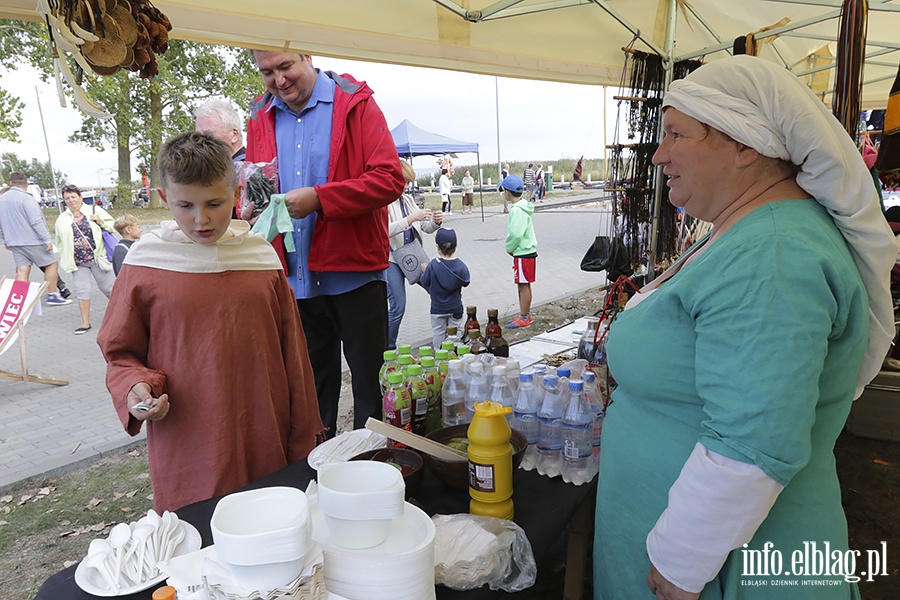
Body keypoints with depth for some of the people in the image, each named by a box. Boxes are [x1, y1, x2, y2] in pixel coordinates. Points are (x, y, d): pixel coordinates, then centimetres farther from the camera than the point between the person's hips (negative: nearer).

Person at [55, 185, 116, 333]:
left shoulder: (94, 210, 3)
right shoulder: (62, 219, 11)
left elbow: (113, 225, 6)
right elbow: (60, 241, 19)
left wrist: (100, 222, -12)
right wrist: (64, 259, 10)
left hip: (97, 258, -3)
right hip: (77, 262, 3)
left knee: (108, 288, 4)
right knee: (82, 290, 2)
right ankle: (85, 323, 10)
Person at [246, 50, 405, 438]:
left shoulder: (355, 104, -6)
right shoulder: (261, 118, 10)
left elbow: (389, 179, -15)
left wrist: (318, 197, -23)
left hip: (353, 273, -5)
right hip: (295, 277, 5)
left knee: (369, 378, 8)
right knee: (312, 383, 19)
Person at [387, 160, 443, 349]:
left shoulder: (407, 200, 11)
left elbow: (426, 228, 13)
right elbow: (386, 230, -25)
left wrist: (436, 222, -9)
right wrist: (412, 218, -29)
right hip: (390, 259, -7)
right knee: (398, 306, -10)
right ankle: (387, 349, 7)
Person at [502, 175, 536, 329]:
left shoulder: (517, 210, -20)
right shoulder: (522, 206, 11)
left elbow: (516, 234, -25)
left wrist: (509, 248, -9)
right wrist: (511, 248, 11)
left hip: (523, 254, -10)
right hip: (524, 251, 10)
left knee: (523, 286, -1)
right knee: (523, 286, 16)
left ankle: (524, 318, 7)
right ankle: (525, 315, 25)